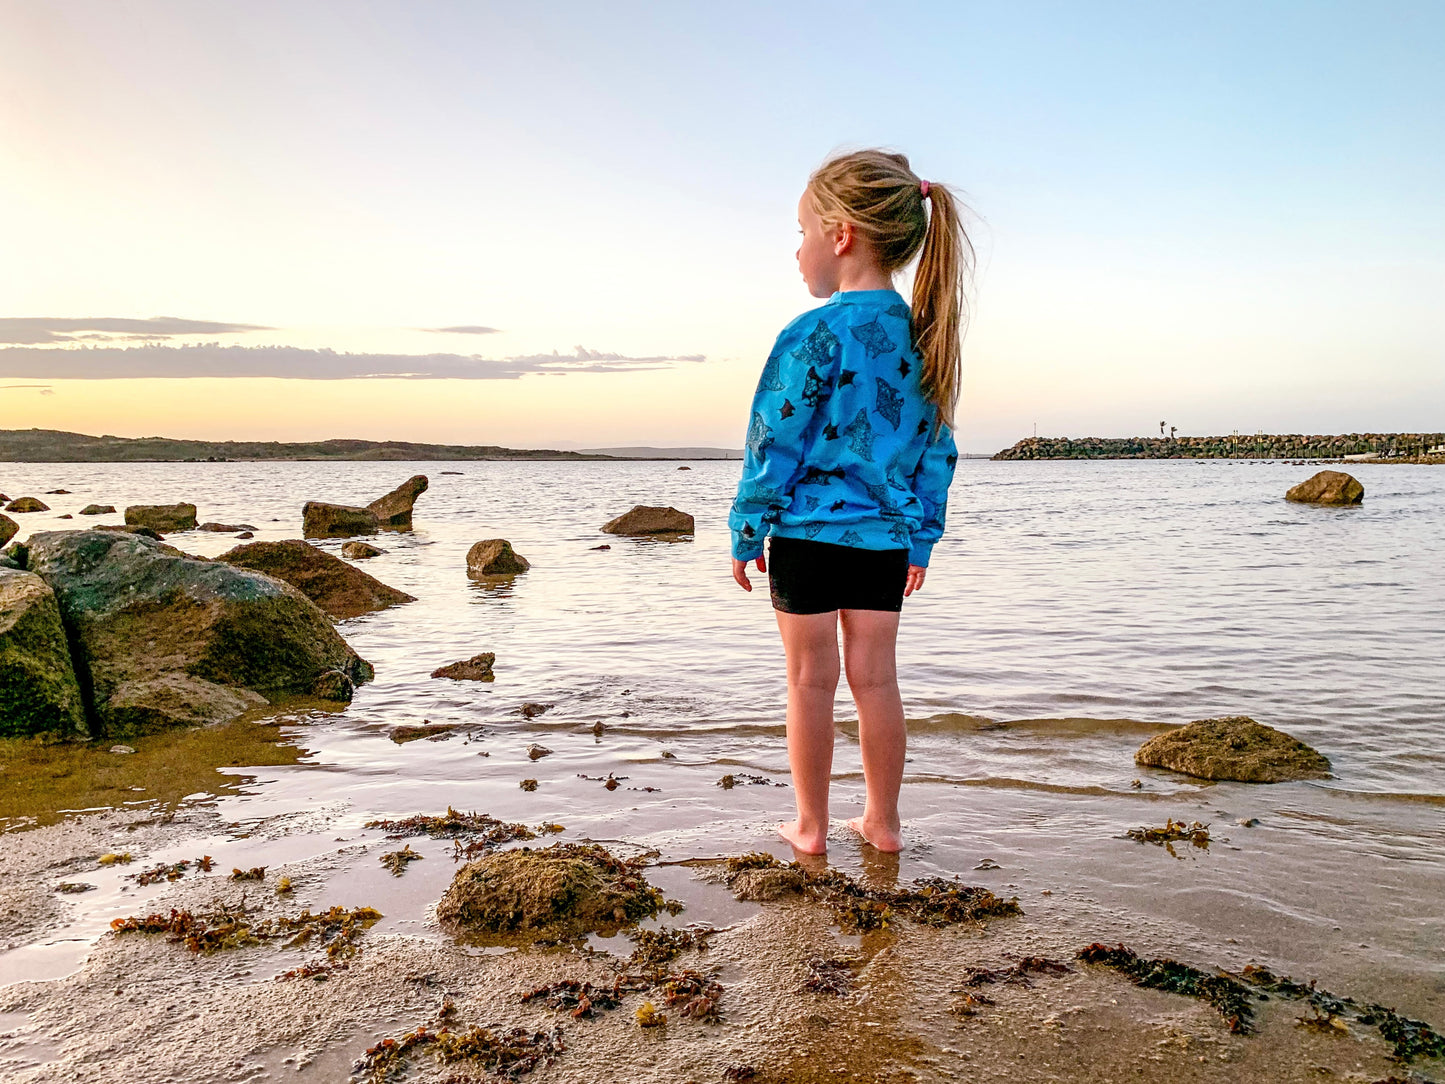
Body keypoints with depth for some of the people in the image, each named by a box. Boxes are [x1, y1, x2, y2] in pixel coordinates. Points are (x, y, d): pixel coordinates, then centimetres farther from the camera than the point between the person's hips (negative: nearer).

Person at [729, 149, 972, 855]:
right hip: (886, 540, 5)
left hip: (808, 533, -5)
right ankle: (883, 822, 25)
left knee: (811, 679, 7)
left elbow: (774, 444, -12)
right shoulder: (924, 338, 6)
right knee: (875, 678, 13)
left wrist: (745, 532, -3)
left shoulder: (814, 334, -14)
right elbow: (937, 451, 11)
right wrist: (922, 539, 18)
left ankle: (811, 825, 20)